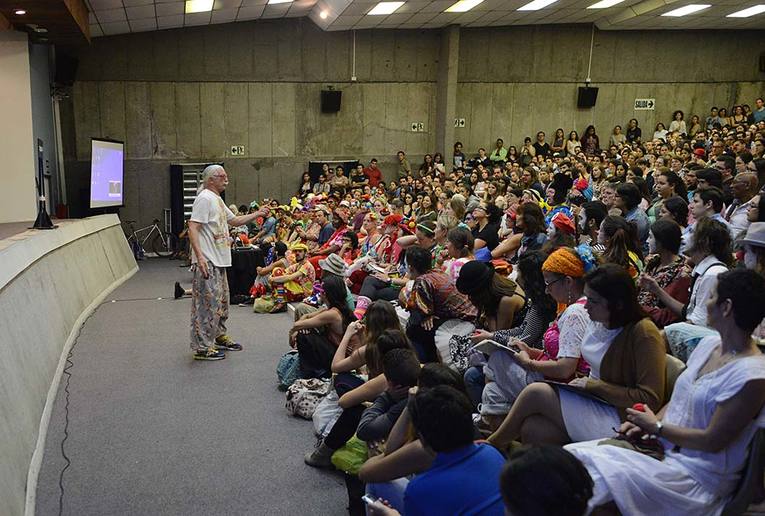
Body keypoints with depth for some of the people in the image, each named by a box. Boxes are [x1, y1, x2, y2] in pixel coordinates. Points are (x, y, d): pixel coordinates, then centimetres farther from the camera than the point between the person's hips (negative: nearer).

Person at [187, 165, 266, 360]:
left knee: (221, 302, 19)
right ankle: (202, 347, -1)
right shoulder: (205, 198, -13)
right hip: (207, 262, -11)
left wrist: (257, 214, 22)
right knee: (207, 303, -7)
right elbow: (192, 228, -21)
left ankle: (219, 337, 33)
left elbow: (234, 220, 31)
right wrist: (200, 257, -29)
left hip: (219, 262, 11)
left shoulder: (217, 200, 18)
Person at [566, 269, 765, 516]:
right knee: (572, 454, -11)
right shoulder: (709, 344, 7)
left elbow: (713, 441, -18)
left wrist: (656, 427, -8)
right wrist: (644, 425, -1)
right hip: (662, 446, 8)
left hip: (698, 474, -8)